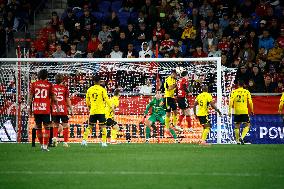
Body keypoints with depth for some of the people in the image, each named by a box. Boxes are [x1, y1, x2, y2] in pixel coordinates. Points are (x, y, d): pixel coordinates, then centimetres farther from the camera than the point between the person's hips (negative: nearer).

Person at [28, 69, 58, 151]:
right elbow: (53, 97, 3)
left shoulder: (34, 84, 5)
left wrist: (29, 106, 5)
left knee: (38, 127, 13)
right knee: (47, 127, 1)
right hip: (46, 109, -2)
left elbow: (30, 96, 2)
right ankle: (45, 146, -7)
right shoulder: (49, 84, 0)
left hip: (36, 108, 2)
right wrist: (57, 106, 12)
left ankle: (42, 145, 21)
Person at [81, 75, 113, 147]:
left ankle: (84, 140, 2)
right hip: (101, 111, -3)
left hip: (92, 111, 3)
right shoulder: (102, 89, -5)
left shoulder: (89, 89, 6)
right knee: (103, 126, 0)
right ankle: (103, 142, -7)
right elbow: (106, 99, -7)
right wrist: (111, 107, 1)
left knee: (89, 126, 11)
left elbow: (87, 101, 14)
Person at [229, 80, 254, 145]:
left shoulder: (234, 92, 2)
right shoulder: (247, 92, 0)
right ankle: (242, 137, -13)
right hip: (244, 111, -2)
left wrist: (230, 110, -6)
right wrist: (252, 110, 8)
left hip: (236, 112, 2)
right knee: (247, 125, 7)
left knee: (237, 126, 13)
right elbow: (250, 102, -3)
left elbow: (231, 101, -7)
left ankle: (237, 141, 15)